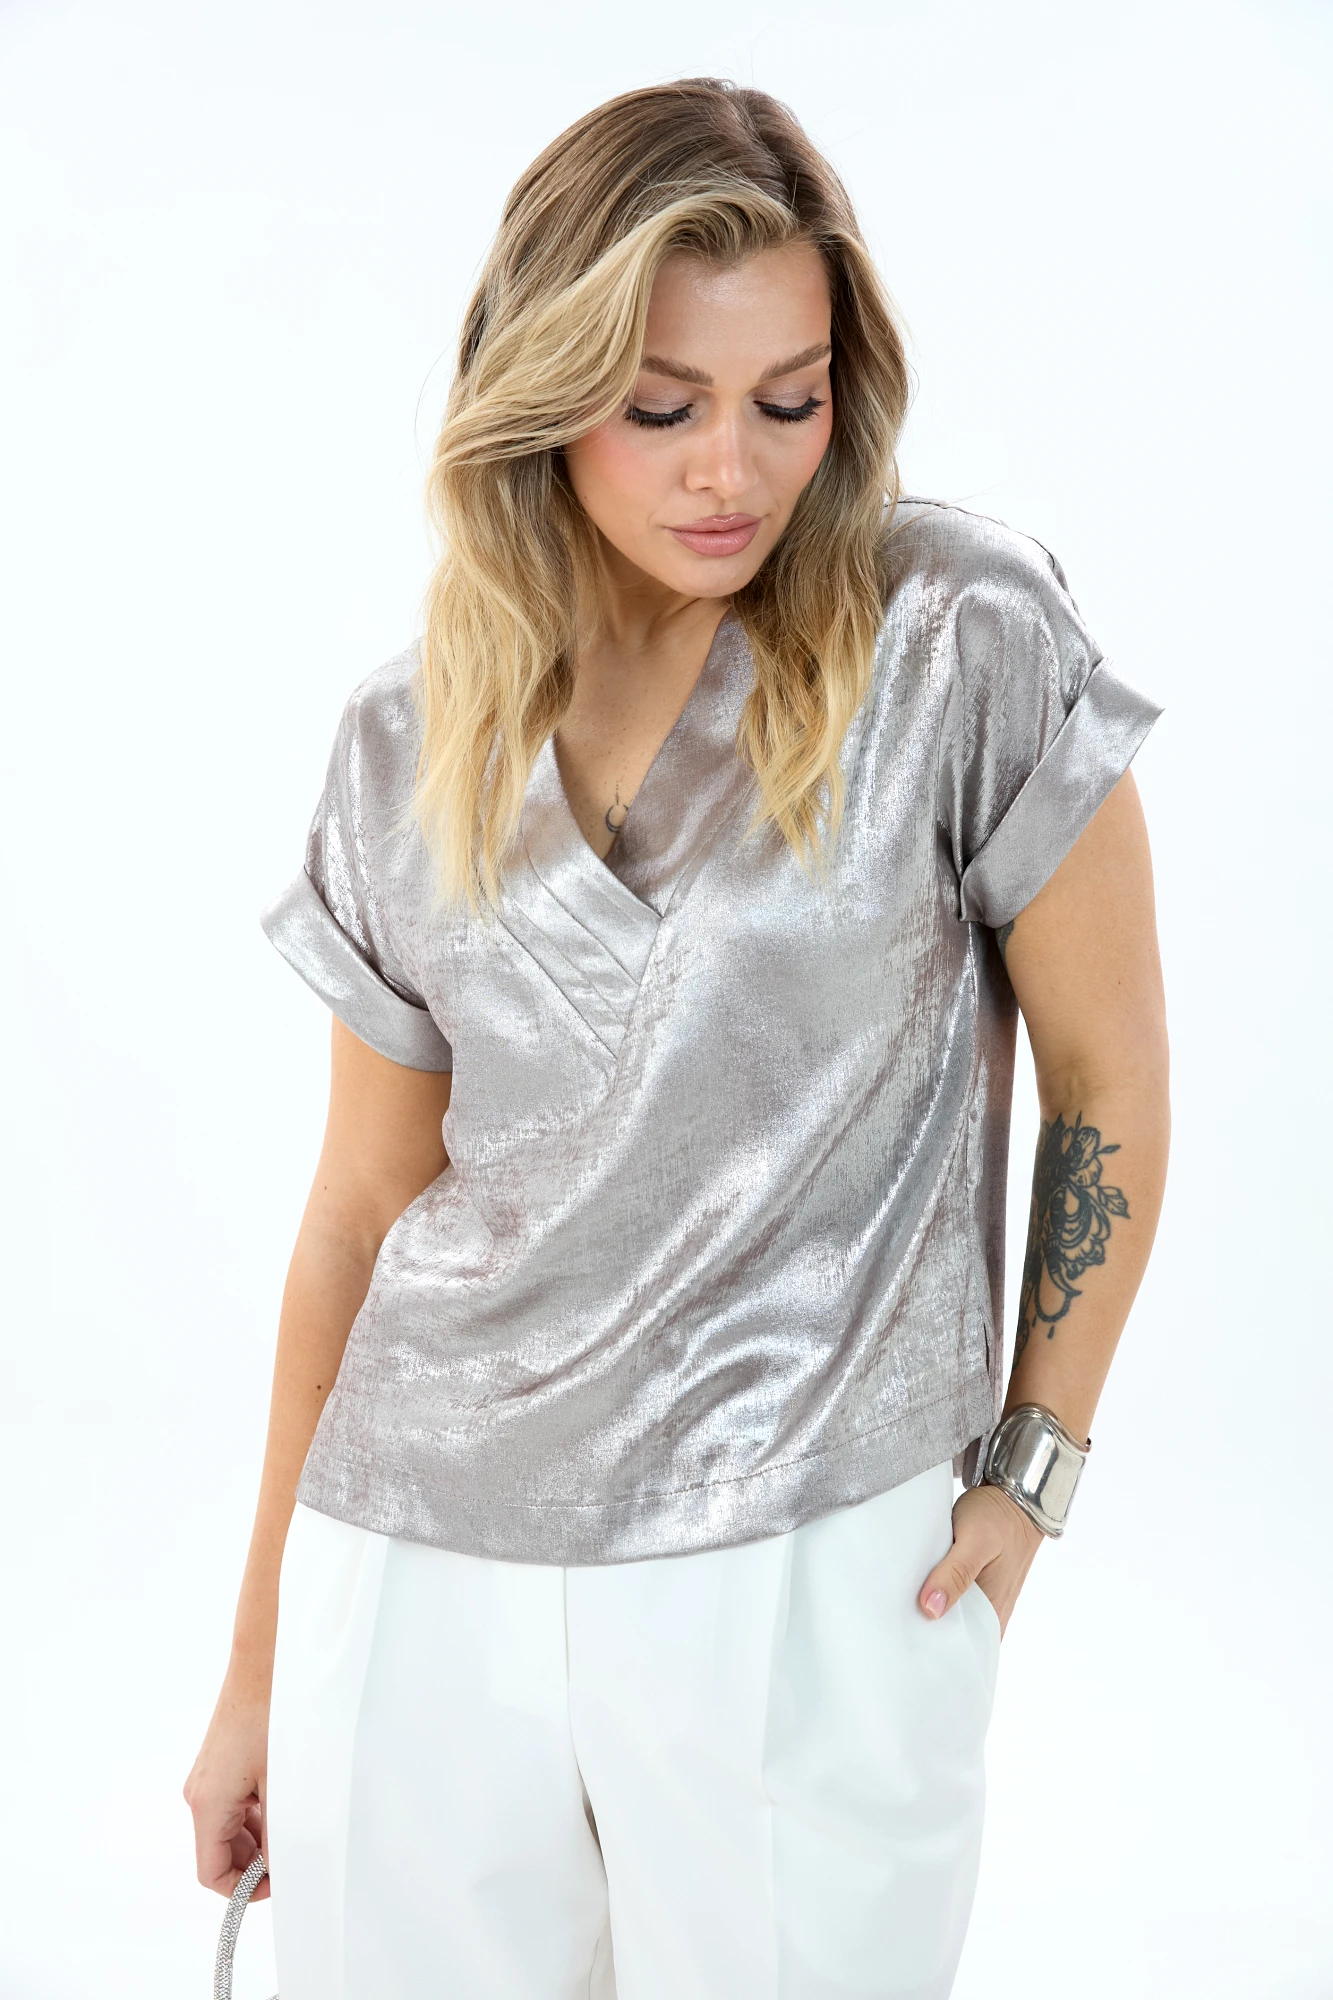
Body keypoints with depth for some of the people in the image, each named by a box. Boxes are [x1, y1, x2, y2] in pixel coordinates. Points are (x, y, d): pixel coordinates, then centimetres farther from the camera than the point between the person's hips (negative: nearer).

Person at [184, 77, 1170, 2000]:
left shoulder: (959, 644, -7)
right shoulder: (412, 743, 3)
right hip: (421, 1569, 3)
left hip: (811, 1574, -3)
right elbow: (365, 1207, 8)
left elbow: (1109, 1077, 0)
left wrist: (1032, 1474, 0)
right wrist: (258, 1668, 12)